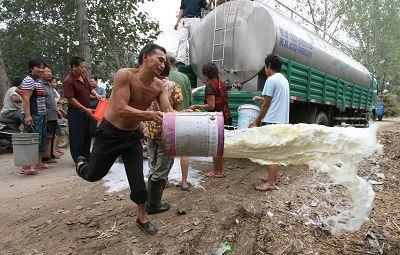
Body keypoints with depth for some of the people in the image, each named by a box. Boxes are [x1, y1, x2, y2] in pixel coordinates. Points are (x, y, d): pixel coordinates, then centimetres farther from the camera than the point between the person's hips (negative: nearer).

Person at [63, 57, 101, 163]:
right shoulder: (68, 81, -16)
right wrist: (85, 109, -22)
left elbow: (90, 88, 21)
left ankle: (86, 157, 30)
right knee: (77, 137, -2)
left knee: (87, 135, 16)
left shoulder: (83, 77, 9)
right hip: (76, 112, -9)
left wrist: (96, 94, -1)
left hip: (86, 111, 9)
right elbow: (71, 99, -21)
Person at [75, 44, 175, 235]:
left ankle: (142, 218, 27)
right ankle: (81, 164, 53)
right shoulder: (125, 75, -23)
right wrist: (150, 115, -44)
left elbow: (168, 111, -16)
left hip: (133, 136, 4)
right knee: (94, 175, 16)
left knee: (138, 180, 4)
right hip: (110, 133, -3)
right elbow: (121, 110, -32)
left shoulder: (159, 86, -8)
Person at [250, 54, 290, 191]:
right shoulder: (284, 80, 17)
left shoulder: (271, 80, -11)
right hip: (283, 120, 10)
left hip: (272, 121, -10)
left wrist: (257, 121, -6)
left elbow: (266, 104, -13)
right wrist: (262, 99, 24)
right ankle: (271, 176, 27)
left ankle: (270, 183, 0)